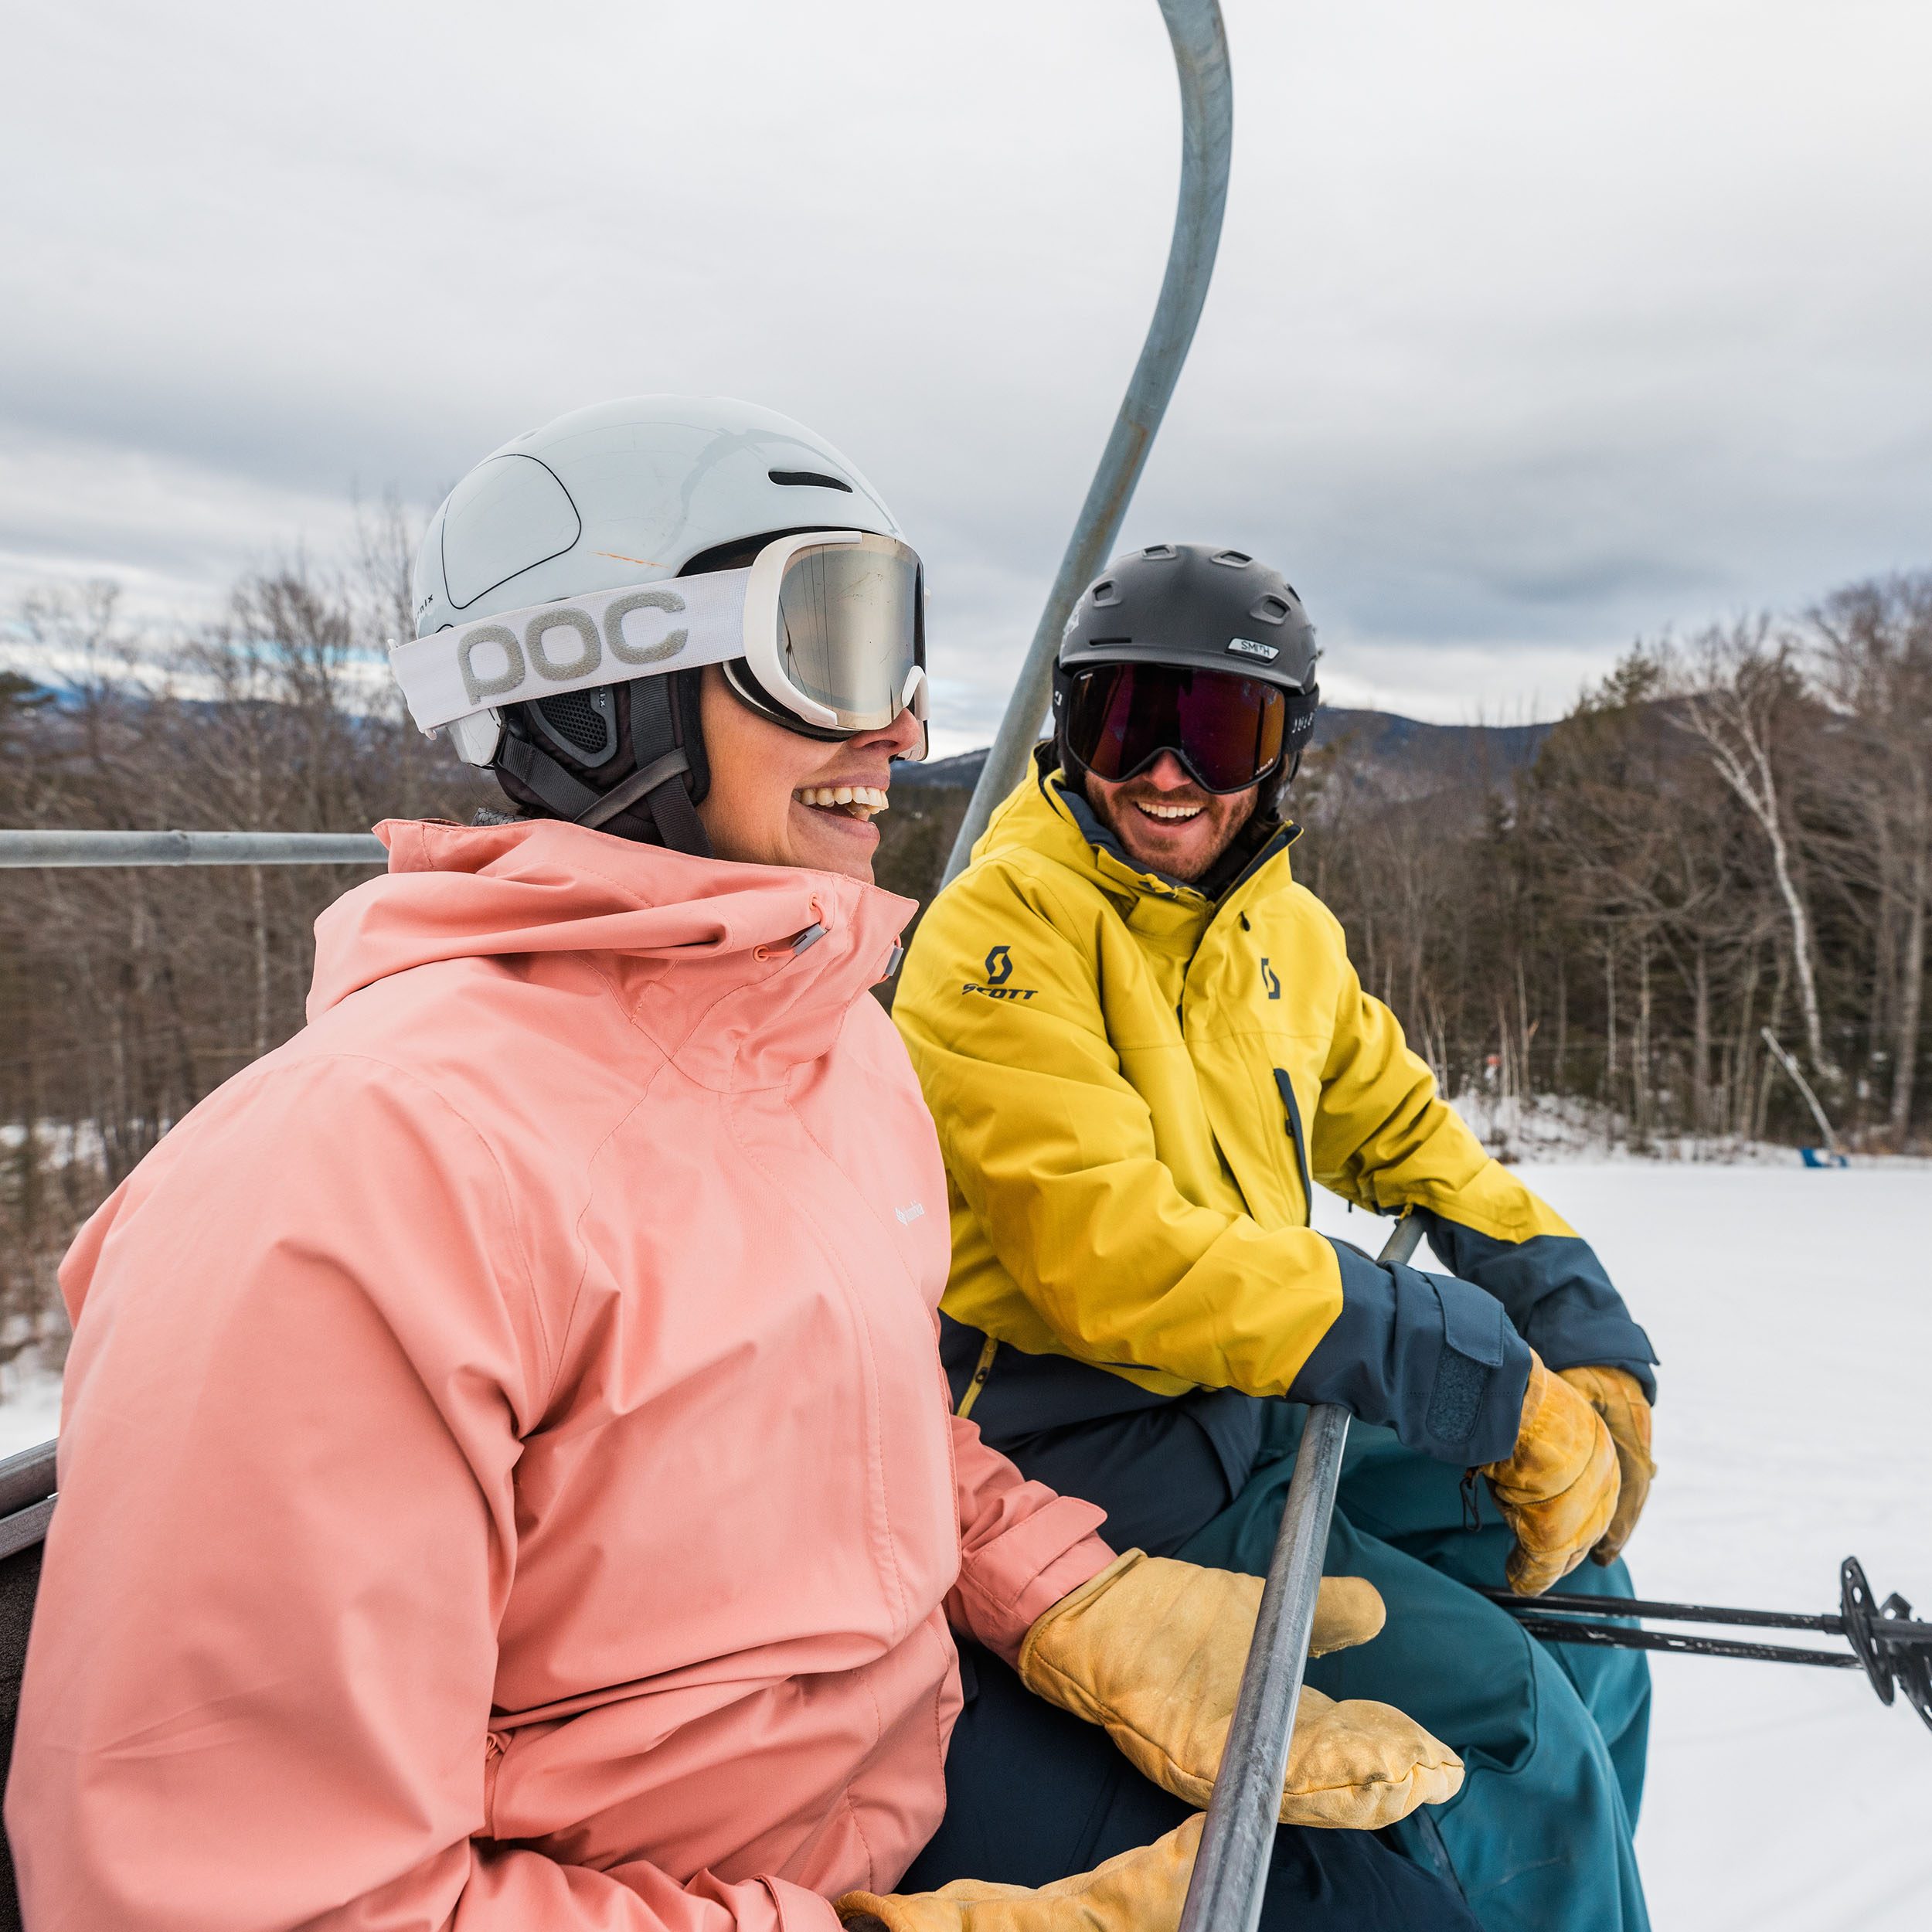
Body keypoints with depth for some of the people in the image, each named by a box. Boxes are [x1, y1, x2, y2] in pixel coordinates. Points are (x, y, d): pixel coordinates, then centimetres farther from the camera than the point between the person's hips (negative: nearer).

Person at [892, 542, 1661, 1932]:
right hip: (1085, 1439, -7)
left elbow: (1407, 1138, 14)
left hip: (1259, 1409, 8)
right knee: (1516, 1725, -13)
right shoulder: (1003, 933, -19)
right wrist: (1501, 1389, -25)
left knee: (1577, 1591, 16)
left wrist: (1594, 1355, 1)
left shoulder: (1283, 927, 6)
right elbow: (1117, 1260, -27)